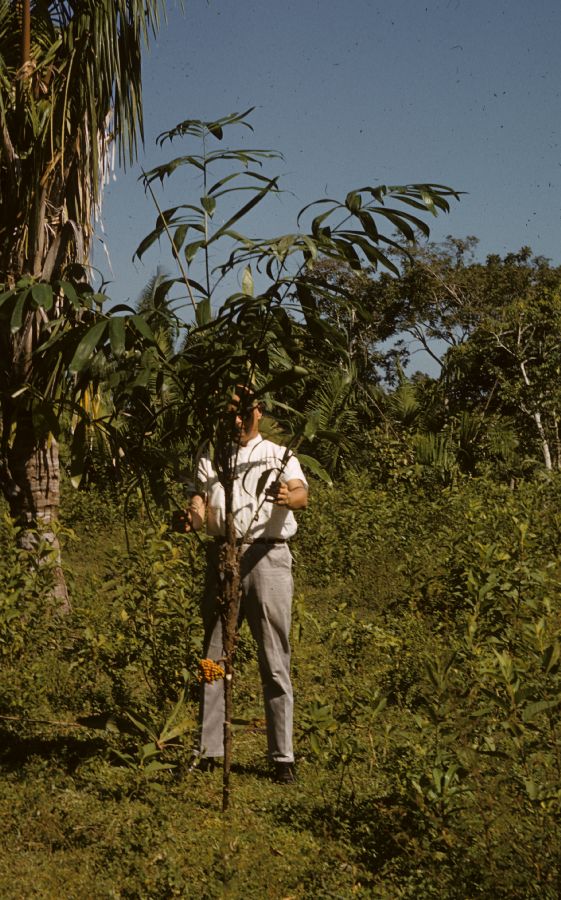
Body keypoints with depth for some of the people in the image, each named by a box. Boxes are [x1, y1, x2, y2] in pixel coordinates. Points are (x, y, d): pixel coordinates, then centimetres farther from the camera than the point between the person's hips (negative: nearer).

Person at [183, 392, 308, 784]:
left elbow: (302, 493, -7)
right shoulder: (211, 457, 19)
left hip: (267, 556, -2)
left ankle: (283, 756, 5)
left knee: (275, 661, -1)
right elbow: (201, 498, 4)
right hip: (222, 556, 2)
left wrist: (288, 497, -32)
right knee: (212, 657, 4)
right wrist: (195, 513, -21)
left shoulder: (279, 455, 12)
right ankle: (208, 750, 11)